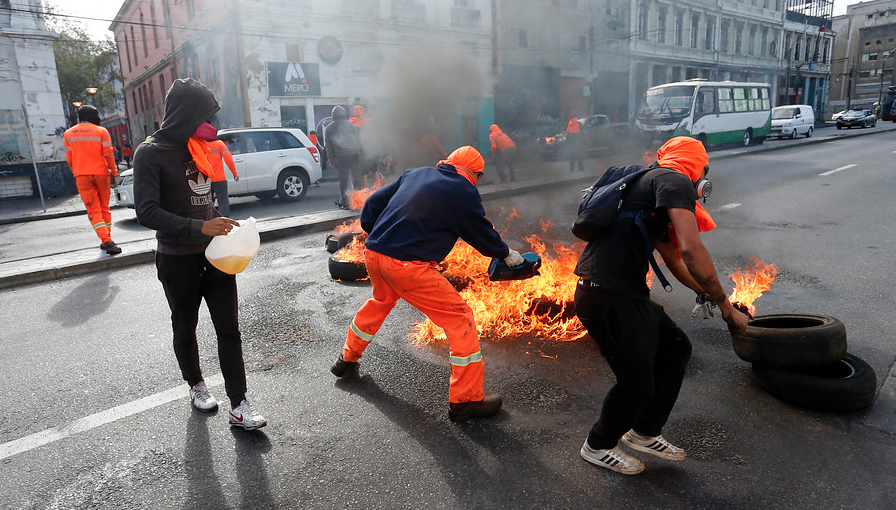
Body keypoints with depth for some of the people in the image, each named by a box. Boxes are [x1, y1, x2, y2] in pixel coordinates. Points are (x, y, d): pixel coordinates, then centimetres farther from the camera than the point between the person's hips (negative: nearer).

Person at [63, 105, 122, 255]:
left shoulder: (68, 134, 8)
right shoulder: (101, 131, -1)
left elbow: (69, 159, 9)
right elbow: (108, 154, -7)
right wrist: (115, 174, -3)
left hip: (82, 176, 1)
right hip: (101, 174, -1)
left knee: (93, 211, -1)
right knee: (104, 208, 12)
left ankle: (107, 241, -18)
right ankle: (107, 241, 16)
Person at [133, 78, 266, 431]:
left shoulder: (198, 149, 8)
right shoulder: (151, 153, -12)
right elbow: (147, 212, -21)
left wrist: (222, 227, 10)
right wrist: (200, 227, -31)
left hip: (214, 253, 5)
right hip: (178, 260, -5)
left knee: (229, 329, 1)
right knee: (185, 329, 15)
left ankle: (238, 405, 6)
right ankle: (196, 385, 38)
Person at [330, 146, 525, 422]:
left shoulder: (414, 174, 15)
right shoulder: (464, 192, -2)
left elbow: (372, 204, 16)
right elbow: (482, 233, 8)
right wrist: (506, 254, 26)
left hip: (373, 254, 8)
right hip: (407, 265, -8)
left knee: (380, 302, 36)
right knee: (460, 318, 3)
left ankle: (346, 361, 52)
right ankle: (465, 401, 8)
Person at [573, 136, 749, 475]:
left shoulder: (655, 191, 24)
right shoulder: (675, 180, -7)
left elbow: (674, 261, 35)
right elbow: (691, 250, -21)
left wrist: (708, 292, 41)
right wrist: (726, 306, -12)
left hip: (627, 295, 10)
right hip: (609, 297, -10)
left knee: (675, 348, 20)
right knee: (637, 382, 3)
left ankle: (644, 432, 36)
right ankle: (599, 446, 29)